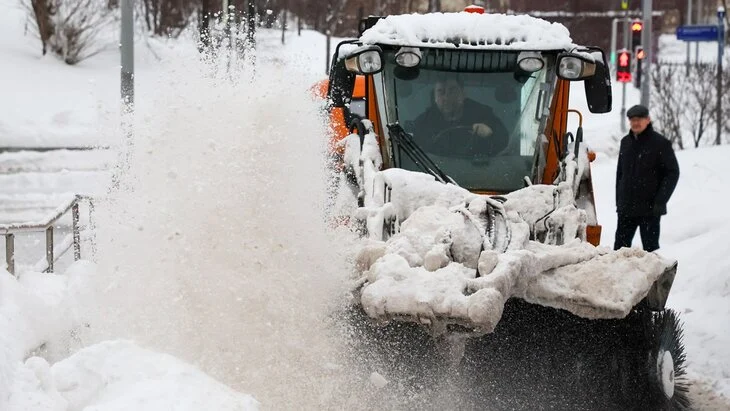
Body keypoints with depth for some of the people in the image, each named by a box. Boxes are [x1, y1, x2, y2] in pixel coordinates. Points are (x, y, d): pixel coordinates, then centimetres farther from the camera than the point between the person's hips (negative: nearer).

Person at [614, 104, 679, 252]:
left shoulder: (661, 144, -7)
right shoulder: (626, 142, 11)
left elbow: (672, 173, -9)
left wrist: (660, 202, -15)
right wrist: (618, 200, 14)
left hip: (650, 209, -6)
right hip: (626, 208, 6)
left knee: (650, 247, 1)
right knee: (620, 246, 7)